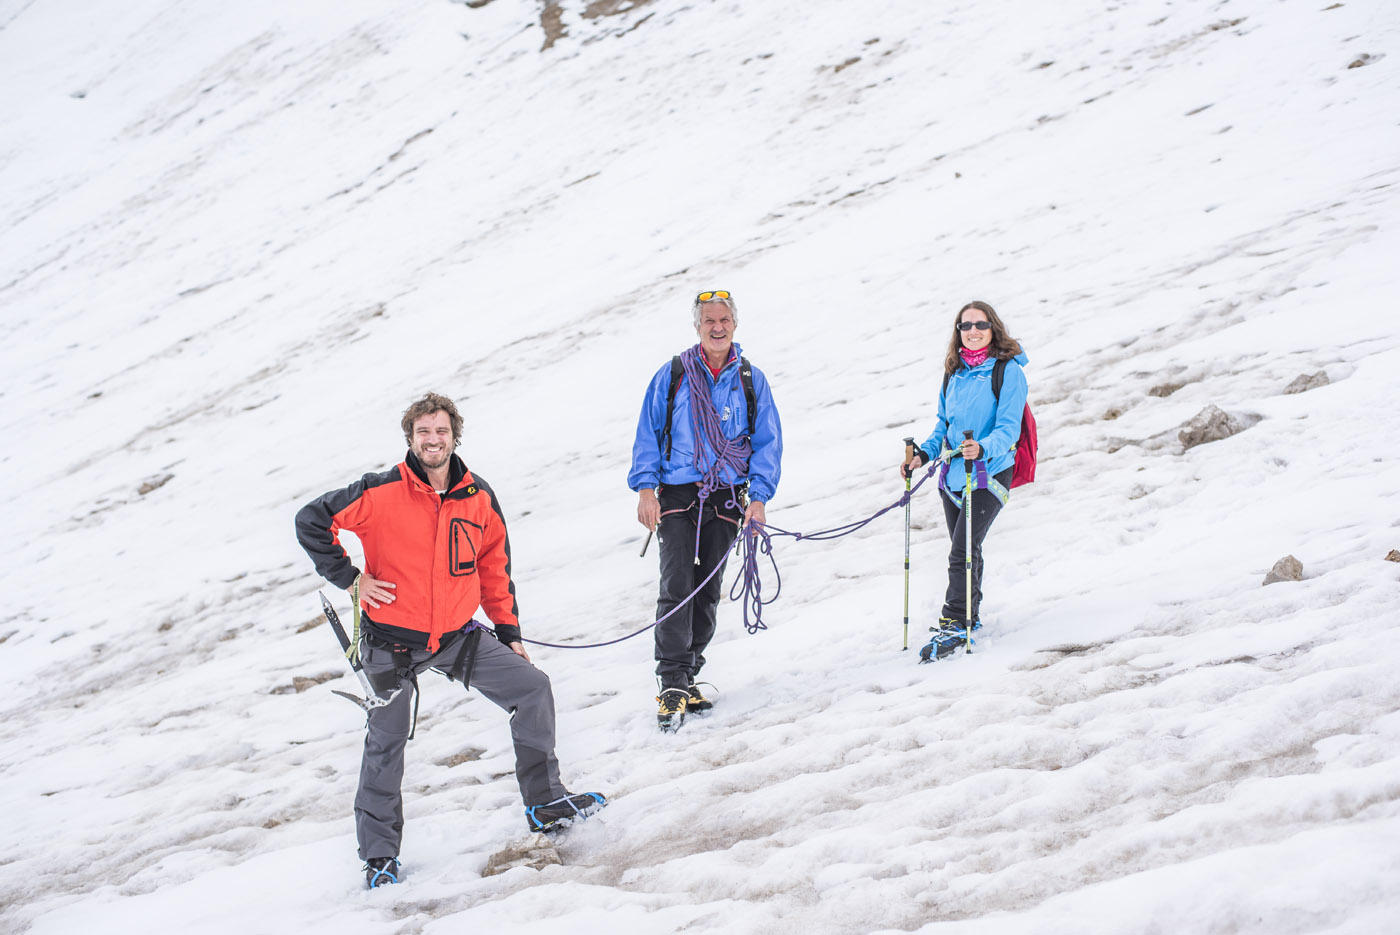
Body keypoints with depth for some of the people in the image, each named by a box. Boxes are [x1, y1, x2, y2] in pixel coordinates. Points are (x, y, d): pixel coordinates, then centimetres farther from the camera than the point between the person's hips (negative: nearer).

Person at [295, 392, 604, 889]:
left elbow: (495, 567, 11)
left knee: (532, 686, -3)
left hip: (457, 636, 4)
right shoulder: (381, 493, -14)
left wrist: (508, 632, 11)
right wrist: (349, 577, -12)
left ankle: (544, 802, 11)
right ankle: (379, 853, 20)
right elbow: (311, 521, -9)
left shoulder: (479, 499, -1)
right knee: (386, 742, 4)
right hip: (392, 641, -4)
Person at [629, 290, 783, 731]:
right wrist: (645, 488, -5)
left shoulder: (751, 381, 6)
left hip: (726, 500, 2)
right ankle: (673, 685, -12)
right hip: (676, 496, -2)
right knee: (677, 587, -13)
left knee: (707, 593, 7)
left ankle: (686, 677, 19)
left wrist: (758, 496, -5)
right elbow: (648, 434, 5)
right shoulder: (671, 376, 2)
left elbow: (768, 442, 6)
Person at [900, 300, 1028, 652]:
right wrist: (923, 454, 3)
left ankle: (956, 624, -9)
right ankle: (970, 615, 31)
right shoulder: (954, 372, 11)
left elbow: (1008, 428, -16)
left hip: (989, 474, -6)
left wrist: (982, 449, -35)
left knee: (962, 551, -14)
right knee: (965, 551, 15)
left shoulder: (1008, 370, -9)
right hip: (952, 474, 6)